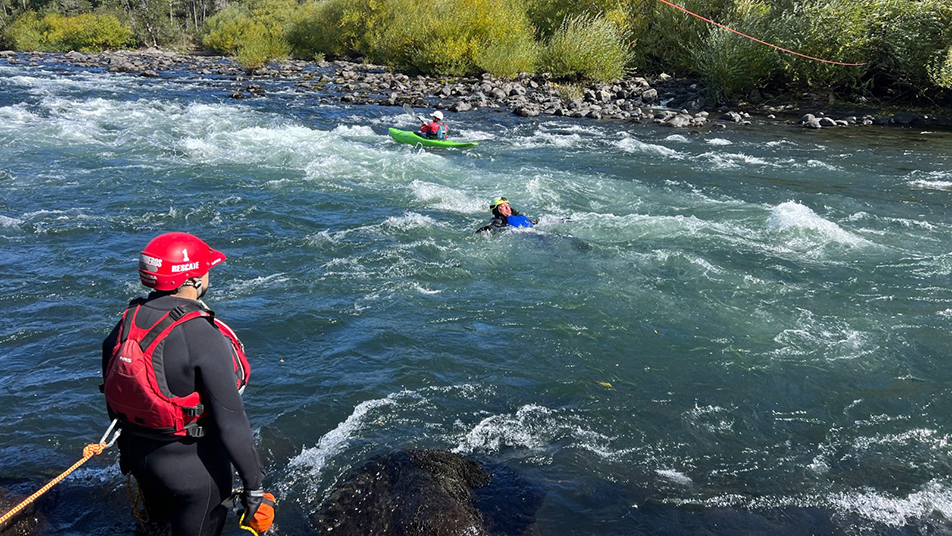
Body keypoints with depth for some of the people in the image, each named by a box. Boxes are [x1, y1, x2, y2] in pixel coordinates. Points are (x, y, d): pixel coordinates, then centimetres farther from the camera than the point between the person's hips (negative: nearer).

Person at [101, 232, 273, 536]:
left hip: (138, 456, 7)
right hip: (193, 466, -6)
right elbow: (230, 421, -27)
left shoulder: (126, 323, -6)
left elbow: (112, 392, 7)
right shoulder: (203, 338, -28)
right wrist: (253, 486, -18)